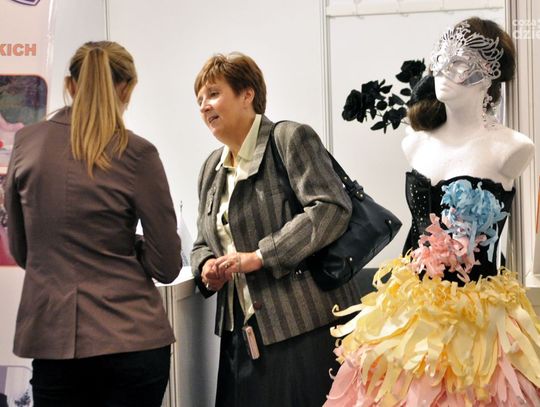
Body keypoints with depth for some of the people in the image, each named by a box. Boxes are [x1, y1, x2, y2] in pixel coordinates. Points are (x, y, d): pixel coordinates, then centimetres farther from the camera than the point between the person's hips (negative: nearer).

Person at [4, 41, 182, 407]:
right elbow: (167, 266, -5)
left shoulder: (26, 143, 2)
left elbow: (20, 250, 12)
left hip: (51, 335, 3)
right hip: (130, 335, -3)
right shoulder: (136, 154, -9)